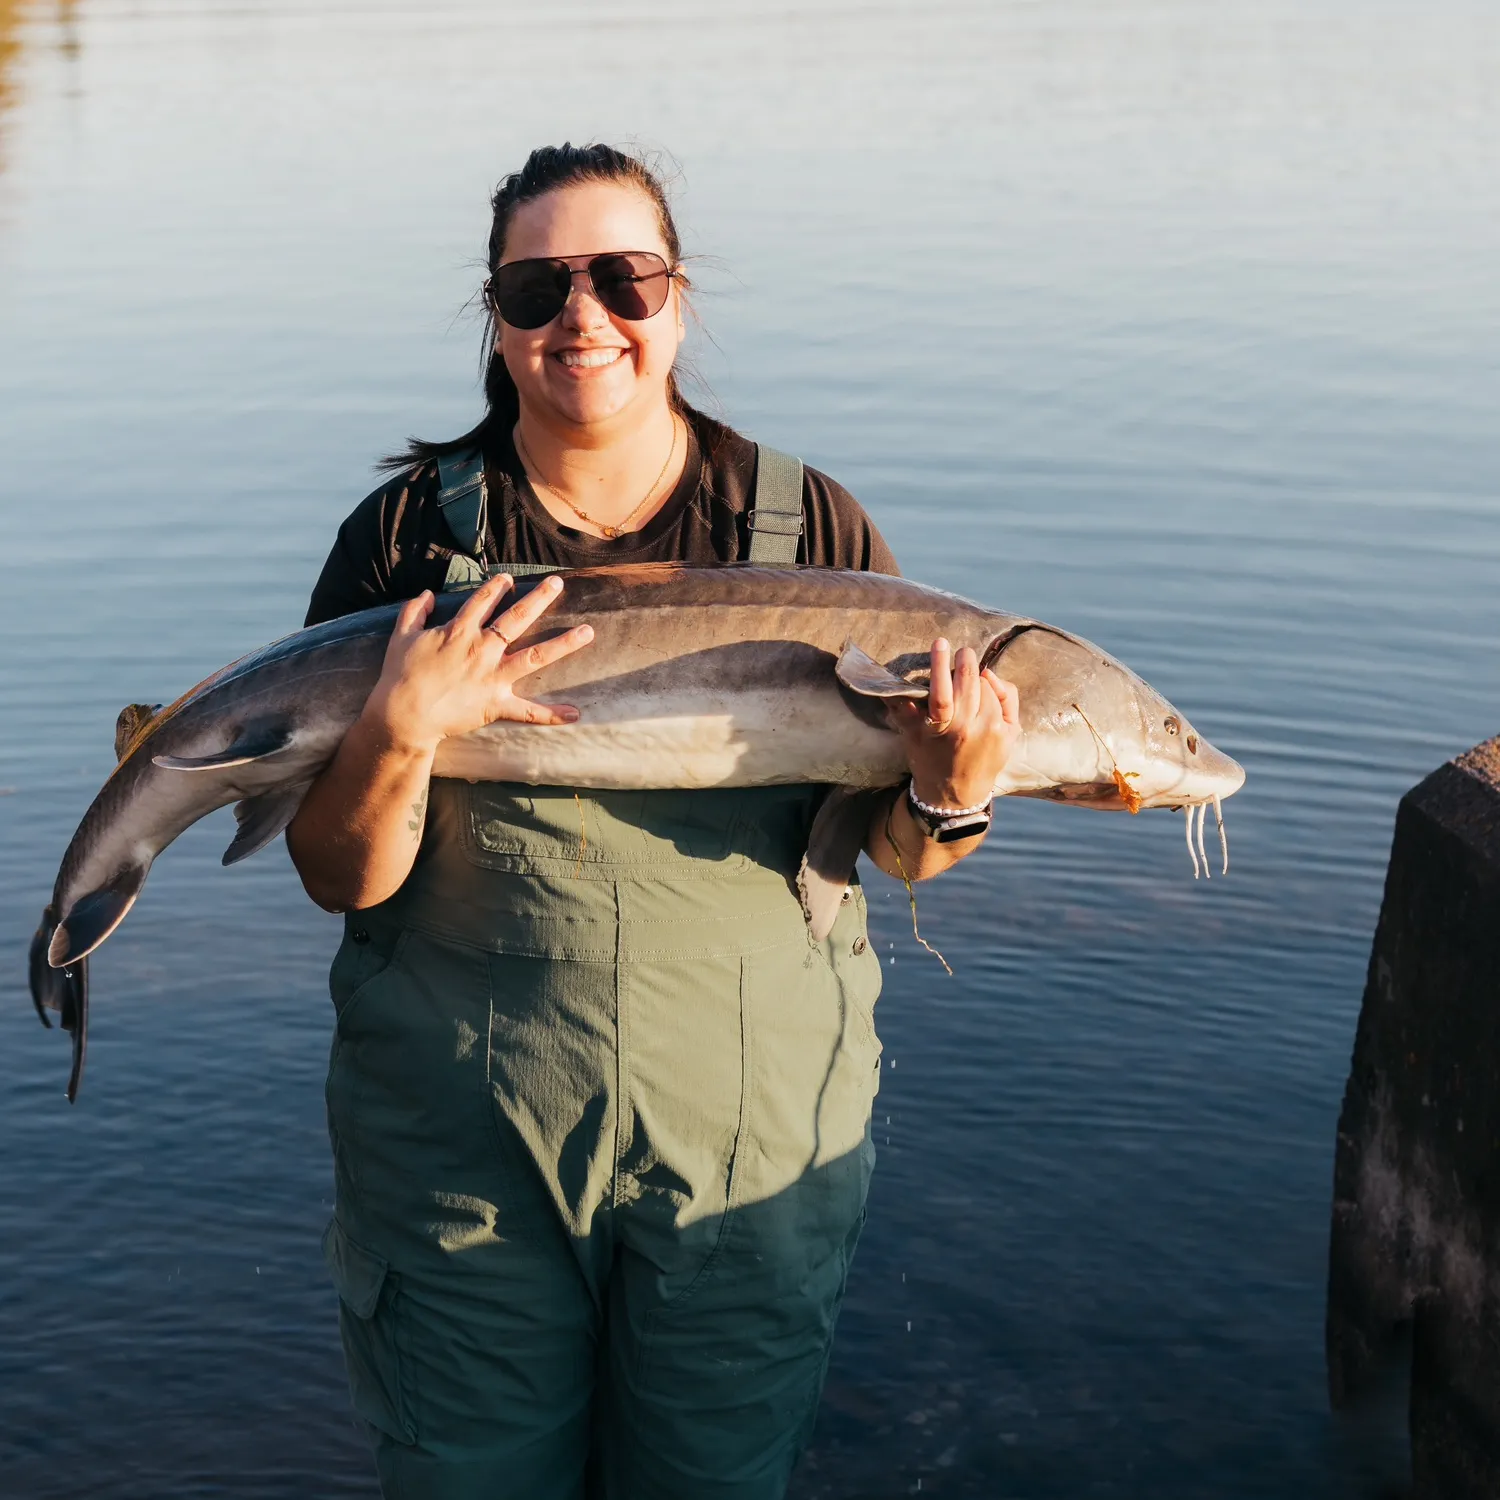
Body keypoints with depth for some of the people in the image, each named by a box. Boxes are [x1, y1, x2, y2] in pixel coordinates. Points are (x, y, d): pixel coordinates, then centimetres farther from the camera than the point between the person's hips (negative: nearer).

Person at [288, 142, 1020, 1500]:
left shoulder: (810, 527, -2)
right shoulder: (409, 536, -3)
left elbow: (893, 853, -1)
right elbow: (342, 879, -5)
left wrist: (945, 794, -22)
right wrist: (398, 735, -24)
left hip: (750, 1139, 1)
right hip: (462, 1143, 0)